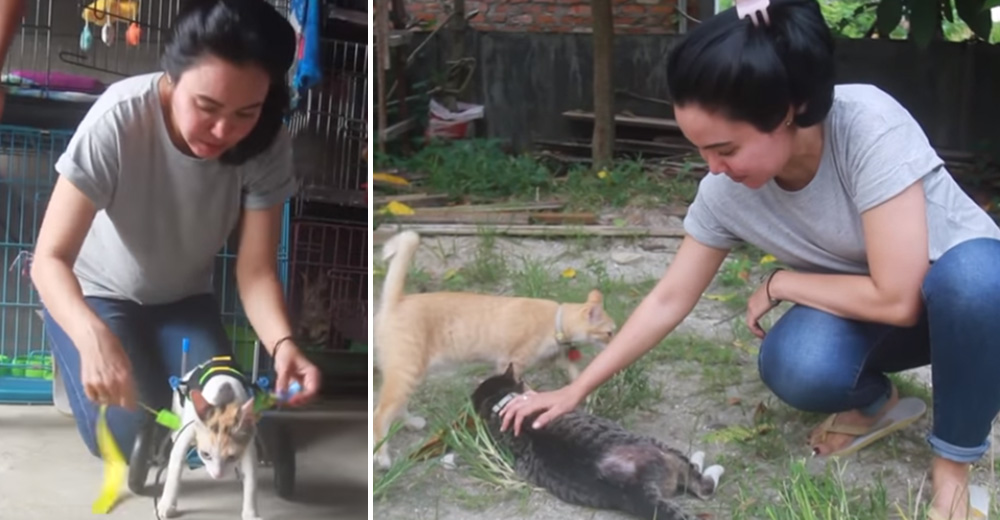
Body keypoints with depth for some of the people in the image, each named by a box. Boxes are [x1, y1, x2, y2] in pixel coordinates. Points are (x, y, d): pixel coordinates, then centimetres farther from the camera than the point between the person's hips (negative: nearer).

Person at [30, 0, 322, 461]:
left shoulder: (267, 146, -24)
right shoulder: (119, 119, -34)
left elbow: (256, 271, -22)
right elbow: (49, 258, -33)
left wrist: (282, 343, -43)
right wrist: (94, 336, -53)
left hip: (183, 300, 3)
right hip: (95, 294, -2)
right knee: (128, 432, -18)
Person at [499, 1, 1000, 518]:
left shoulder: (870, 126, -35)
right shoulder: (725, 191, -19)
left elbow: (897, 298, -34)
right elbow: (668, 301, -7)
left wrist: (780, 283, -19)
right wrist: (576, 390, -7)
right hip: (859, 310, 3)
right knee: (796, 368, -30)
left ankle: (953, 462, -14)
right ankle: (874, 402, 6)